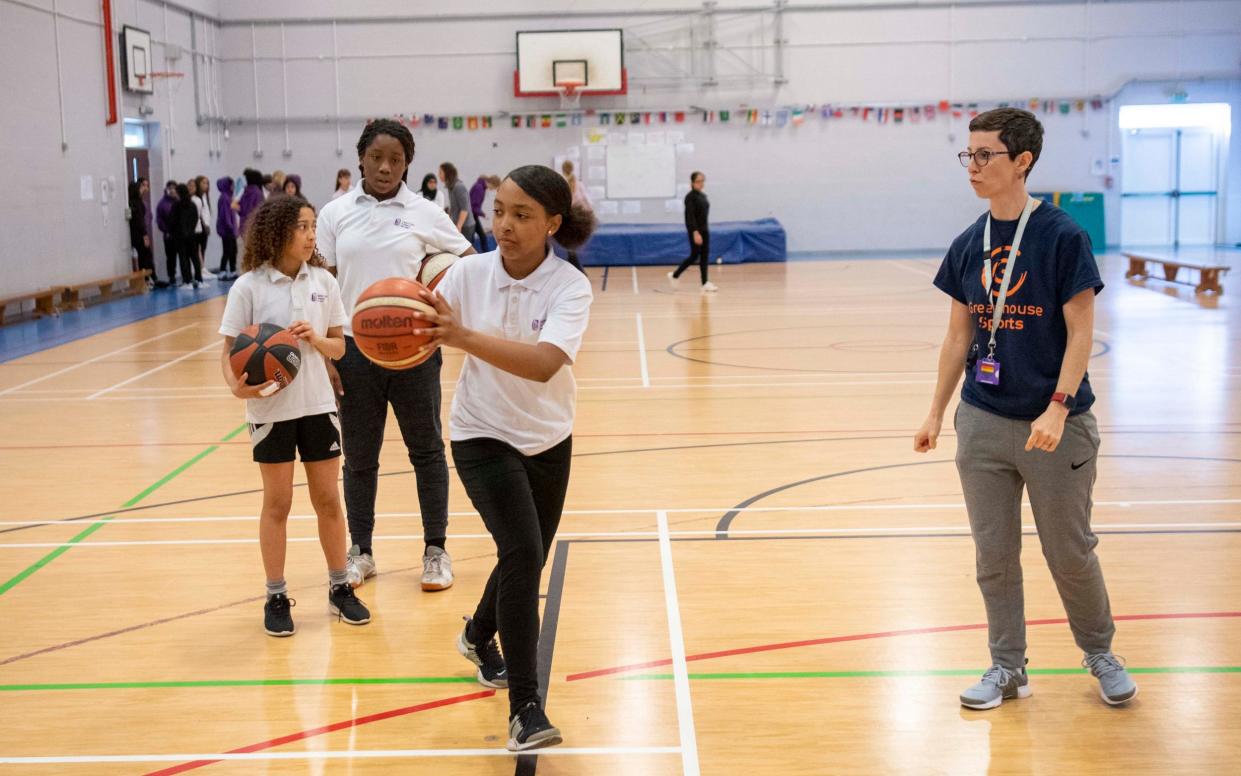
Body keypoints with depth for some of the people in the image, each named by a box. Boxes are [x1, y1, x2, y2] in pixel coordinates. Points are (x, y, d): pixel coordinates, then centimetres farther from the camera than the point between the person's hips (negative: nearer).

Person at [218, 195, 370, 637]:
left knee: (328, 499, 10)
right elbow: (229, 351, -8)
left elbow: (339, 347, 5)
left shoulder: (324, 282, 0)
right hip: (271, 409, -2)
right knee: (277, 503, 8)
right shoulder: (248, 287, -9)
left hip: (318, 405, 3)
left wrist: (316, 340, -15)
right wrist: (236, 385, -27)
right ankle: (276, 597, 20)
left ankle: (340, 588, 24)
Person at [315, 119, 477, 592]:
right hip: (354, 349, 1)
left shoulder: (424, 214, -1)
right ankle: (361, 551, 24)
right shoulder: (334, 215, 2)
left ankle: (435, 550, 20)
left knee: (426, 449, 8)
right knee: (359, 456, 10)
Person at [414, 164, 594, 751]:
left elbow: (544, 363, -36)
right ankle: (525, 709, -12)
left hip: (547, 441, 2)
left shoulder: (569, 287, -19)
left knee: (527, 560, 17)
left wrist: (464, 336, -48)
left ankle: (479, 636, 50)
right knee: (523, 552, -20)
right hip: (482, 436, -2)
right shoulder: (469, 273, -15)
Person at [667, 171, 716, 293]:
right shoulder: (690, 197, -12)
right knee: (695, 255, -3)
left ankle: (705, 284, 1)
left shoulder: (703, 196, 12)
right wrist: (695, 232, -25)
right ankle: (674, 275, 12)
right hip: (694, 229, -8)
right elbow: (690, 216, -18)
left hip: (704, 229, 8)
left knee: (705, 255, 3)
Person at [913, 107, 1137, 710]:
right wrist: (936, 413, 11)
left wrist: (1058, 408, -20)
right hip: (982, 423, 4)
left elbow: (1080, 332, -10)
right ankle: (1008, 668, 23)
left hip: (1055, 426, -4)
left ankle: (1100, 652, 31)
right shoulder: (968, 246, 5)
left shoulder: (1061, 236, -10)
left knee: (1070, 552, 8)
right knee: (994, 554, 8)